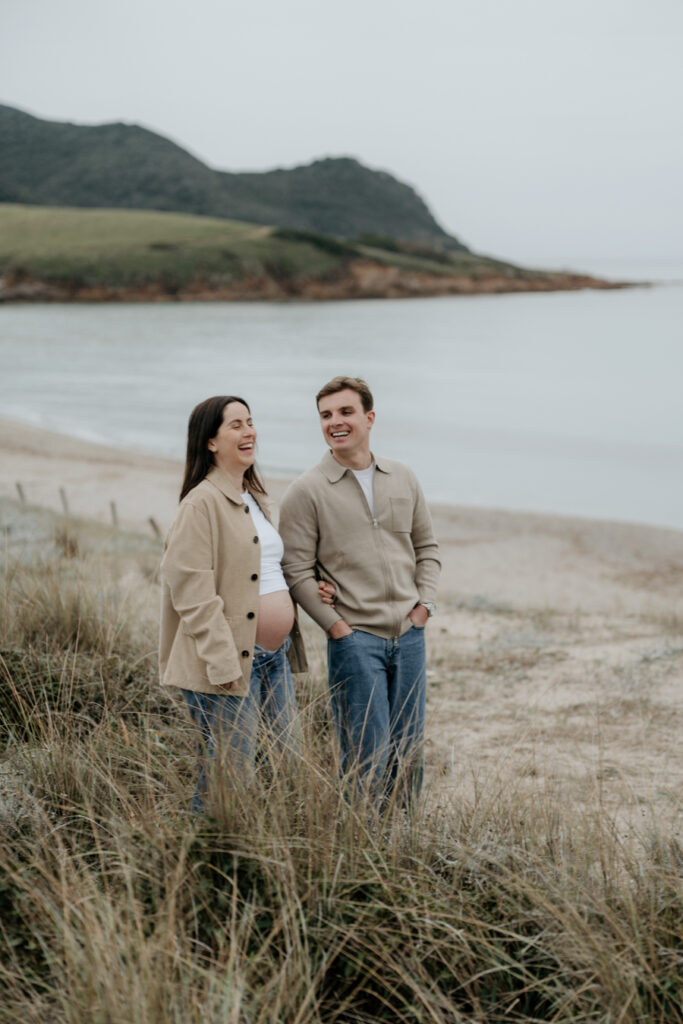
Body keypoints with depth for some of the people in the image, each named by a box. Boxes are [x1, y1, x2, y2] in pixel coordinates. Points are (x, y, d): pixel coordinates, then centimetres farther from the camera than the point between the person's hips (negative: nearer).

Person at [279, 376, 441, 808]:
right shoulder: (306, 492, -5)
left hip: (409, 634, 5)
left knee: (409, 750, 12)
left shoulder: (403, 478, 9)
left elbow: (427, 546, 16)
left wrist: (424, 604, 4)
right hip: (355, 638, -4)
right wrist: (336, 625, -11)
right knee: (368, 757, -4)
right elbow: (297, 571, -6)